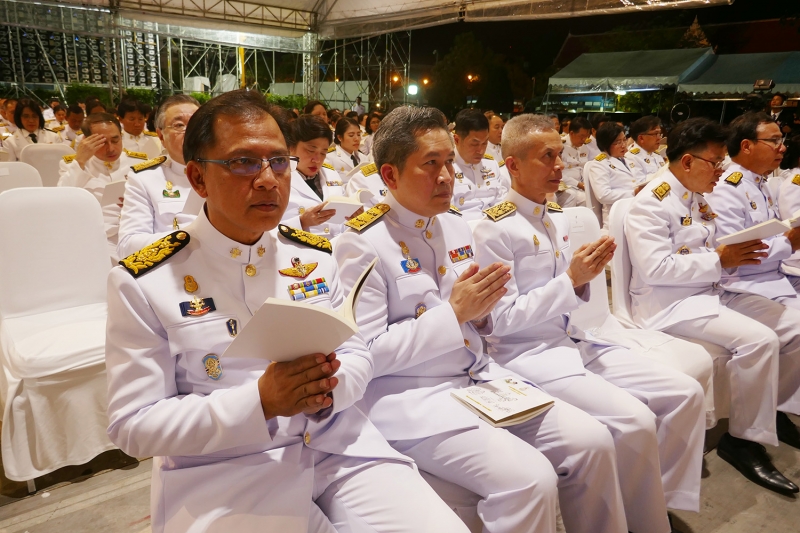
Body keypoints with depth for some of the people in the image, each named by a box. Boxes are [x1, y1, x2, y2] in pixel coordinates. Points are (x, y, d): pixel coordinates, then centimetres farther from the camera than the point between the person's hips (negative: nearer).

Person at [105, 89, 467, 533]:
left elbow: (357, 354, 7)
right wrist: (259, 401, -22)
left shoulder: (317, 256, 4)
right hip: (221, 473, -3)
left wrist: (328, 385, -17)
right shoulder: (142, 282, -8)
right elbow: (133, 423, -8)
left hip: (336, 446, 4)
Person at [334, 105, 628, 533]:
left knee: (592, 441, -5)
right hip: (410, 396, -7)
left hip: (480, 376, 7)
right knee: (530, 479, -23)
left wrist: (481, 309, -6)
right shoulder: (363, 243, -12)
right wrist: (454, 312, -17)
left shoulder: (455, 227, 9)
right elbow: (366, 354, -15)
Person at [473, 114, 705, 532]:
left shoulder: (558, 217, 10)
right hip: (527, 353, -8)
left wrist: (585, 277, -5)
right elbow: (503, 319, -15)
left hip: (574, 340, 8)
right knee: (635, 421, -23)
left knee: (686, 393, -1)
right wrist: (571, 279, -17)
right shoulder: (494, 229, -13)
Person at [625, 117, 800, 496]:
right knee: (758, 339, -26)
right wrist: (720, 259, -20)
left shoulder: (698, 199, 14)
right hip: (668, 303, -9)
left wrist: (737, 255, 0)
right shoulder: (651, 203, -15)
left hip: (710, 292, 10)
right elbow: (655, 268, -25)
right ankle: (746, 438, -9)